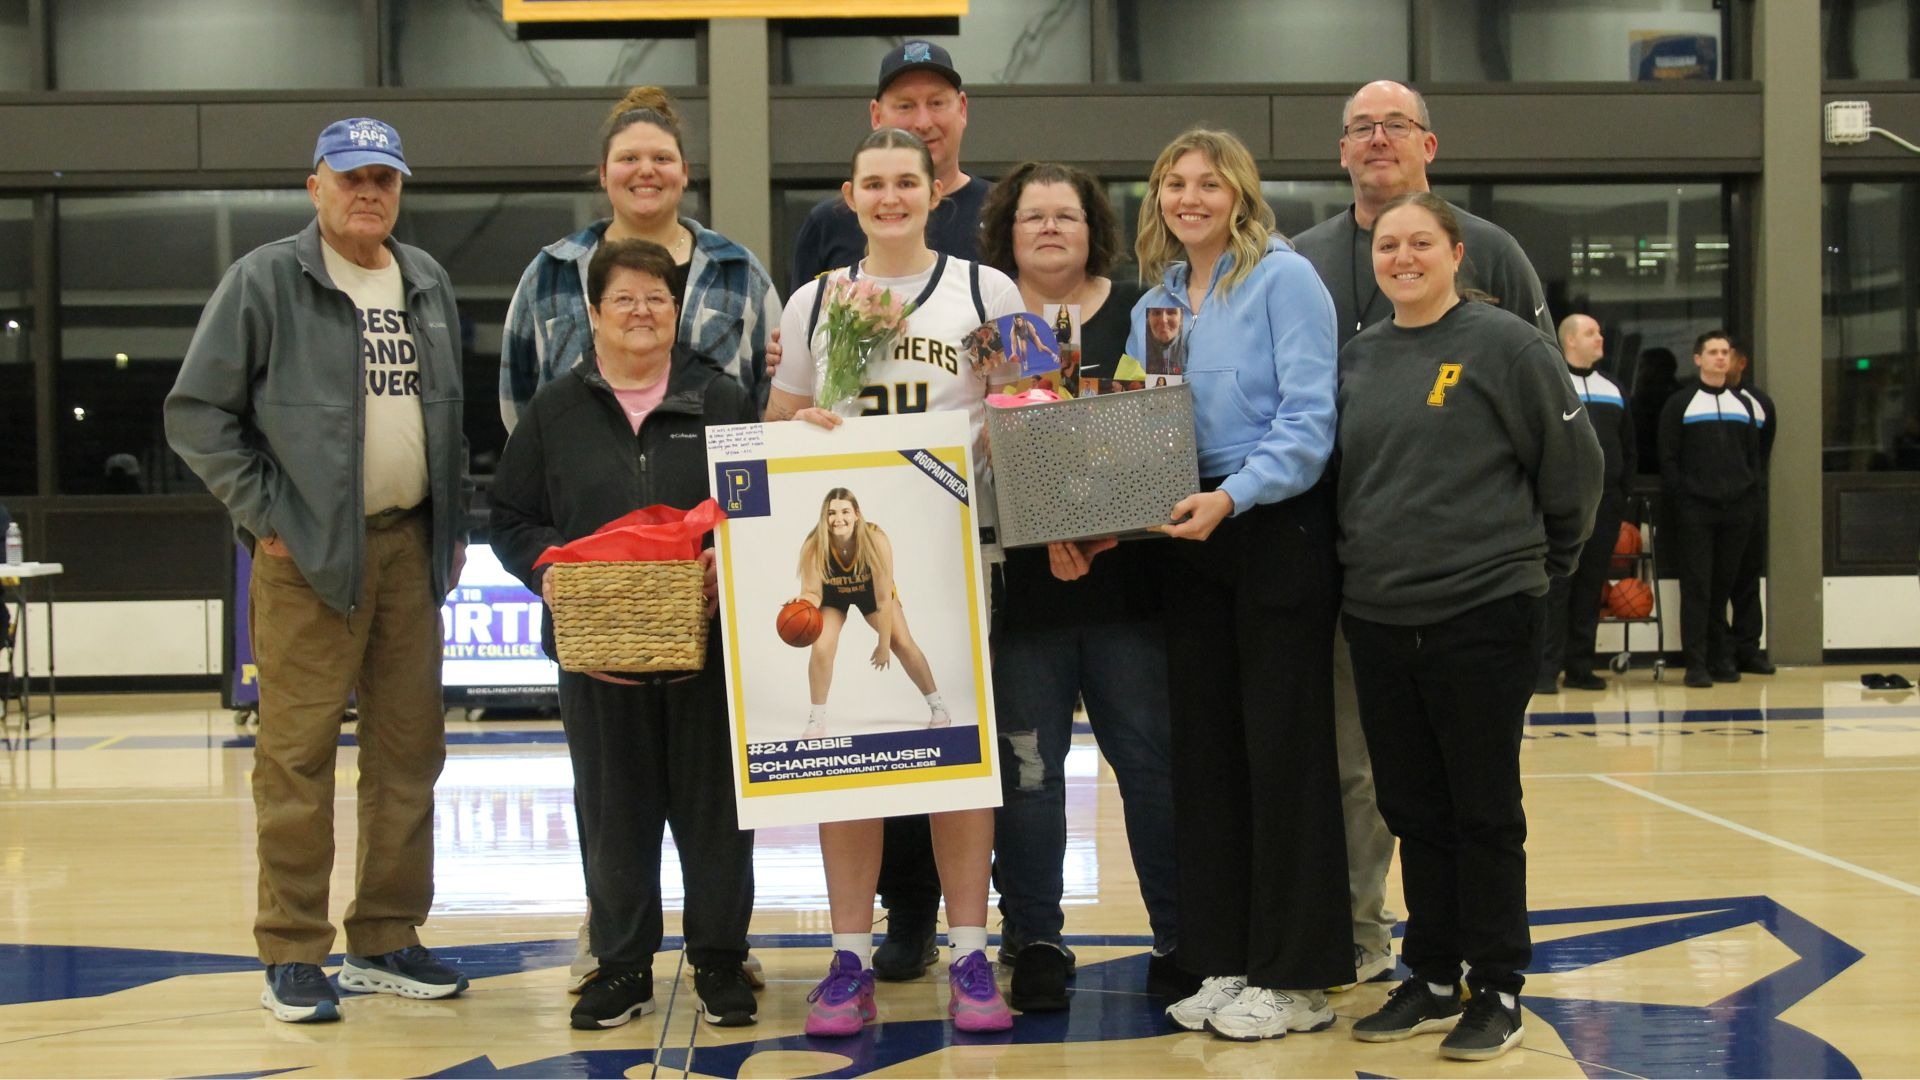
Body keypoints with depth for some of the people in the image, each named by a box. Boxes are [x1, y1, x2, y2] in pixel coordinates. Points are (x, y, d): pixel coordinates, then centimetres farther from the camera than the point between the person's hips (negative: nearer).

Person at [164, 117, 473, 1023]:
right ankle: (292, 954, 7)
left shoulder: (426, 284, 14)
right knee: (298, 753, -3)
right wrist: (264, 516, -8)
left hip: (409, 547, 6)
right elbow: (197, 413, -4)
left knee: (409, 746, 8)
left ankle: (385, 941, 19)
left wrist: (453, 526, 14)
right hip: (308, 552, -5)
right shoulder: (265, 281, -4)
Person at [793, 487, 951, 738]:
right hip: (832, 595, 0)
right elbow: (812, 593, -26)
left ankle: (936, 705, 15)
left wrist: (884, 644, -26)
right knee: (821, 648, -18)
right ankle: (816, 719, -1)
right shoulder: (813, 547, -35)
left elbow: (884, 598, -31)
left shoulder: (876, 541, -37)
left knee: (903, 644, -5)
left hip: (871, 590, 0)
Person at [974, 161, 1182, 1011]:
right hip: (1019, 582, 0)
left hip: (1125, 580, 0)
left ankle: (1180, 939, 13)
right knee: (1024, 766, 4)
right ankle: (1033, 943, 15)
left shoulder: (1138, 312, 8)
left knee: (1152, 757, 3)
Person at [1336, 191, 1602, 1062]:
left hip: (1484, 615, -5)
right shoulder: (1357, 358, 8)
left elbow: (1573, 463, -2)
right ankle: (1432, 979, 24)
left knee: (1484, 810, 3)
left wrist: (1545, 559, 6)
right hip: (1377, 621, 5)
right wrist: (1366, 558, 12)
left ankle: (1498, 990, 14)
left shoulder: (1505, 343, -6)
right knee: (1413, 810, 12)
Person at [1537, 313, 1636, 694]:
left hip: (1605, 505, 6)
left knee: (1591, 587, 7)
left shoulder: (1612, 390, 17)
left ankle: (1580, 667, 13)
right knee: (1556, 586, -7)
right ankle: (1546, 669, -6)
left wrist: (1624, 491, 13)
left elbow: (1629, 447, 22)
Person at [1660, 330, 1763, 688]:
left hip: (1737, 510, 4)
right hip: (1696, 510, -4)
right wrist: (1679, 498, -8)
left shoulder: (1742, 405, 15)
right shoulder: (1680, 404, 2)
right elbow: (1668, 457, -1)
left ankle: (1721, 658, 13)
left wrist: (1752, 498, 7)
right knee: (1697, 587, -5)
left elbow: (1754, 455, 17)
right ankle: (1696, 664, -3)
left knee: (1724, 587, 7)